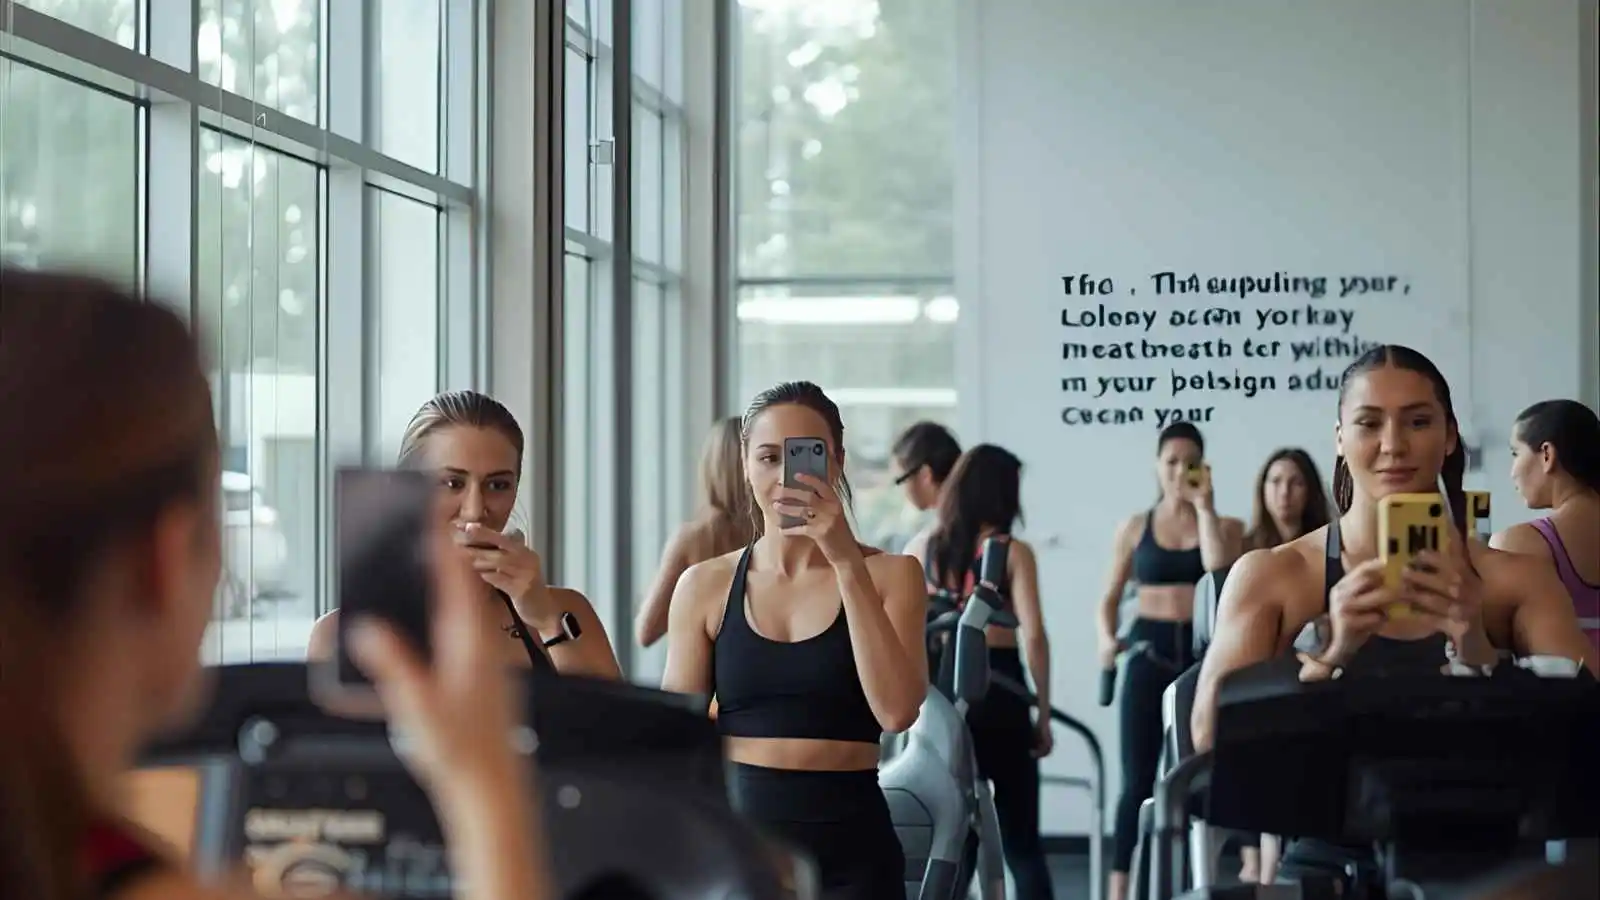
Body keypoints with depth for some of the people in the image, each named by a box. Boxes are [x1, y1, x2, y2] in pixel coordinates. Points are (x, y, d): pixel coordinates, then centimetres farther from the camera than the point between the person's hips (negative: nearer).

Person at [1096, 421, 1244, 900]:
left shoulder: (1225, 526, 5)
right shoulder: (1135, 527, 7)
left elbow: (1218, 568, -17)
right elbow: (1110, 597, 9)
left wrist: (1203, 505, -8)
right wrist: (1107, 638, -10)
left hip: (1202, 653, 0)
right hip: (1150, 653, 0)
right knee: (1138, 778, -2)